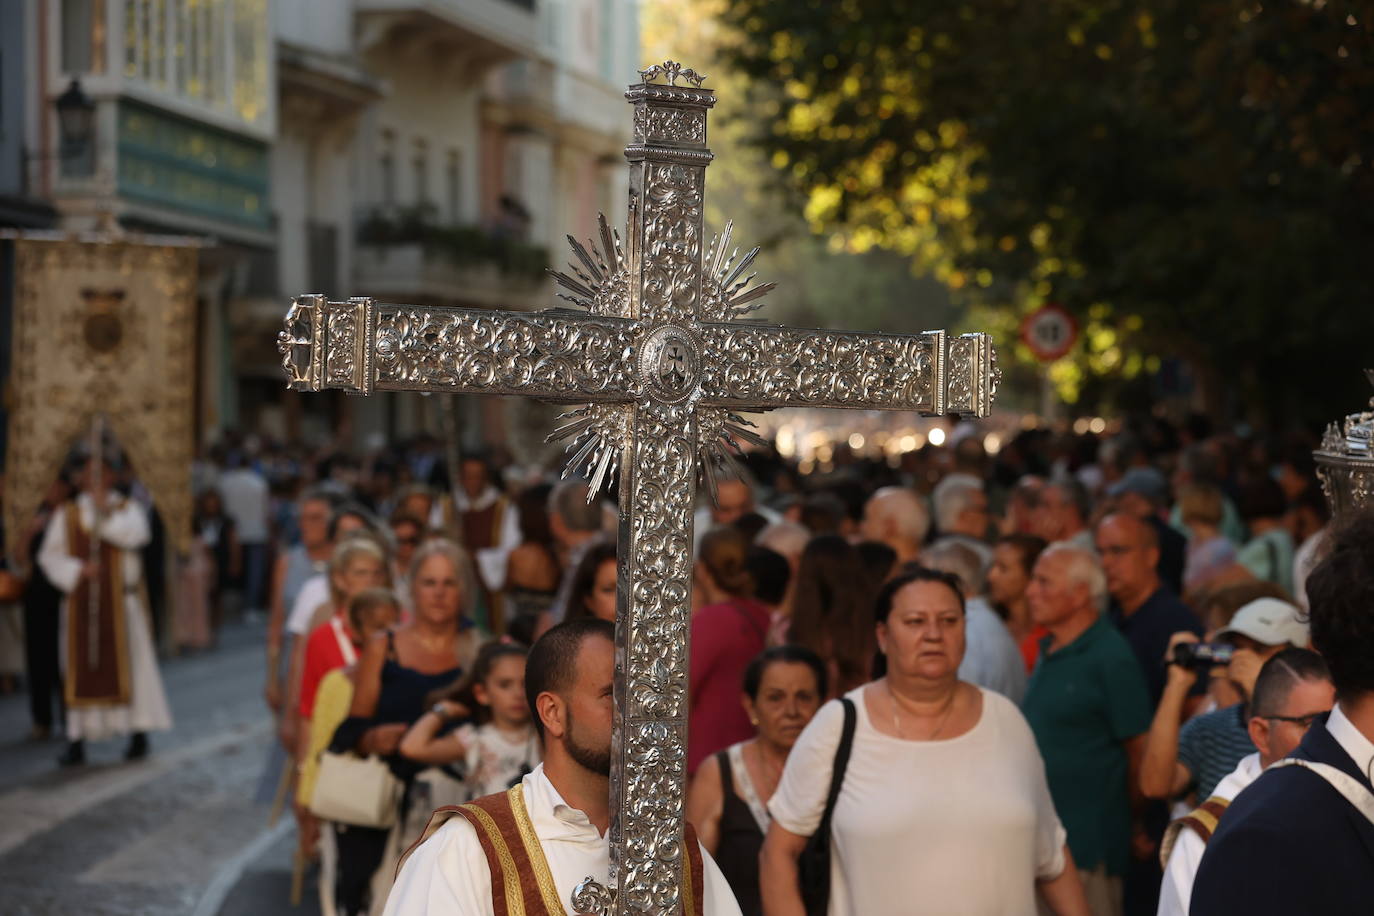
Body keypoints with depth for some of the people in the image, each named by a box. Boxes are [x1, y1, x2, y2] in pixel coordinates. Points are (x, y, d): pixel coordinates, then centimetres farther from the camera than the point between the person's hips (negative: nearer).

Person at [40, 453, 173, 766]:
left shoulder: (128, 509, 4)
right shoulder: (67, 514, 9)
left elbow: (136, 535, -17)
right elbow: (50, 554, 3)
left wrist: (104, 514, -23)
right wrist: (78, 569, -13)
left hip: (120, 600, -1)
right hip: (81, 602, 1)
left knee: (126, 665, -2)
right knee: (81, 667, 0)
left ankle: (139, 734, 5)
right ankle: (77, 740, 0)